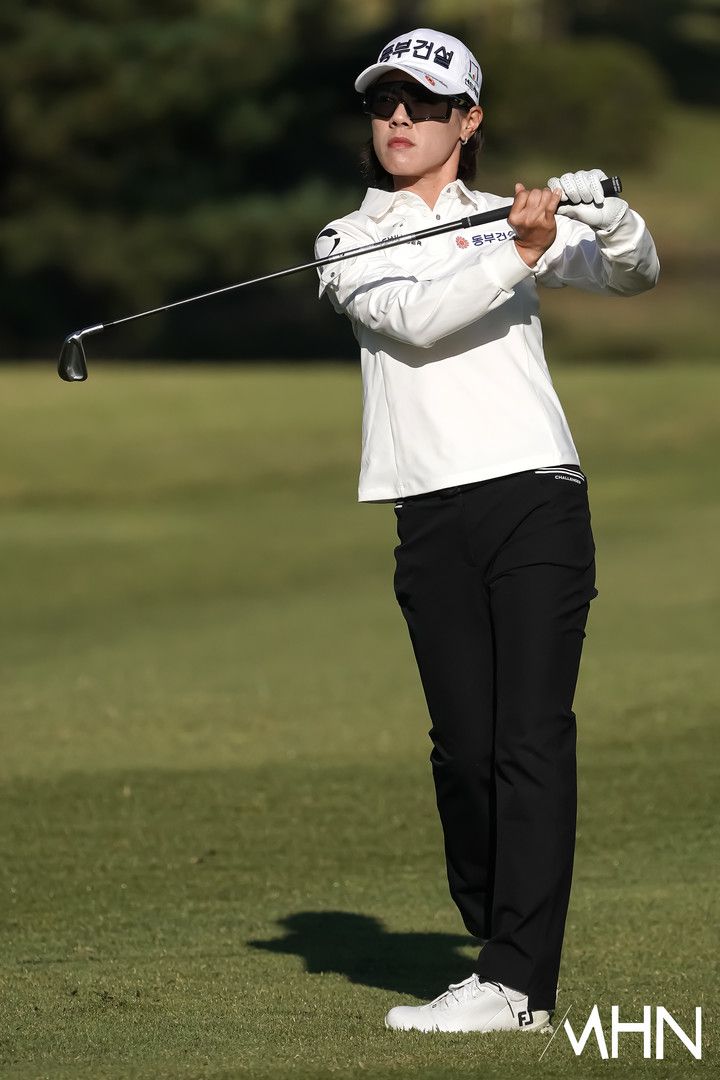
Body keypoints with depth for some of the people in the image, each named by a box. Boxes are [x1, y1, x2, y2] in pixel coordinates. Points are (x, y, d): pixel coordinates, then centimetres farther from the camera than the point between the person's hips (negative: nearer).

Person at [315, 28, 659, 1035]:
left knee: (533, 737, -10)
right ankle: (501, 944, 13)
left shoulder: (515, 217, 15)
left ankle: (518, 983, -15)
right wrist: (519, 257, -18)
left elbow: (633, 274, 9)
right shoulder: (349, 242, 12)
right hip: (433, 520, 1)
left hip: (536, 497, -1)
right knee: (463, 747, -1)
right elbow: (413, 321, -6)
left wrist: (605, 213, -13)